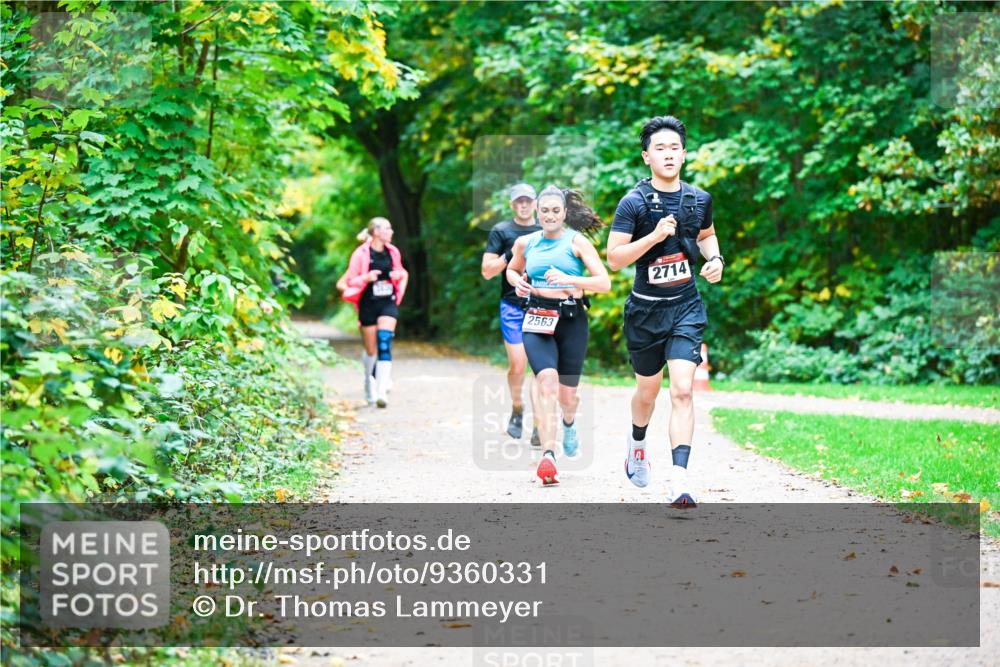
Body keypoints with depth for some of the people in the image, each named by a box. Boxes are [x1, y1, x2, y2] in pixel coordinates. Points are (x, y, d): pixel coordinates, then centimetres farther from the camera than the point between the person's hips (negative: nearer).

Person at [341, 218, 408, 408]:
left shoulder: (393, 252, 5)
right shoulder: (361, 254, -8)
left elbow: (401, 273, 20)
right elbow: (349, 280, -5)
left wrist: (400, 275, -3)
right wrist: (366, 278, -23)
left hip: (388, 303, 2)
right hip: (368, 305, -2)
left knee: (384, 343, -17)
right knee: (371, 350, 5)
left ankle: (382, 391, -23)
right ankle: (369, 381, 35)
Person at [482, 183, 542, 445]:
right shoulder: (501, 231, 6)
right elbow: (487, 271, 0)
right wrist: (511, 254, -12)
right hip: (512, 305, -1)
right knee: (517, 364, -6)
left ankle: (538, 427, -10)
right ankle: (517, 409, 22)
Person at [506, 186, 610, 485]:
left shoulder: (577, 242, -1)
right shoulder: (526, 243, 9)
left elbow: (604, 283, -9)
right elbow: (512, 270, 29)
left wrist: (569, 279, -22)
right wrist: (517, 283, 6)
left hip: (571, 320, -1)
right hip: (537, 319, 1)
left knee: (567, 393, 7)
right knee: (547, 380, -24)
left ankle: (569, 422, 47)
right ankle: (548, 455, -30)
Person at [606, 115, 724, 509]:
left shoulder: (699, 200, 3)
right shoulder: (634, 203, -9)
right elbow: (614, 258, -14)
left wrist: (715, 259, 3)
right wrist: (654, 236, -25)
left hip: (686, 307, 1)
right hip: (645, 309, -1)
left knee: (682, 391, -14)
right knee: (648, 390, 16)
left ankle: (679, 482, -20)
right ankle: (637, 445, 49)